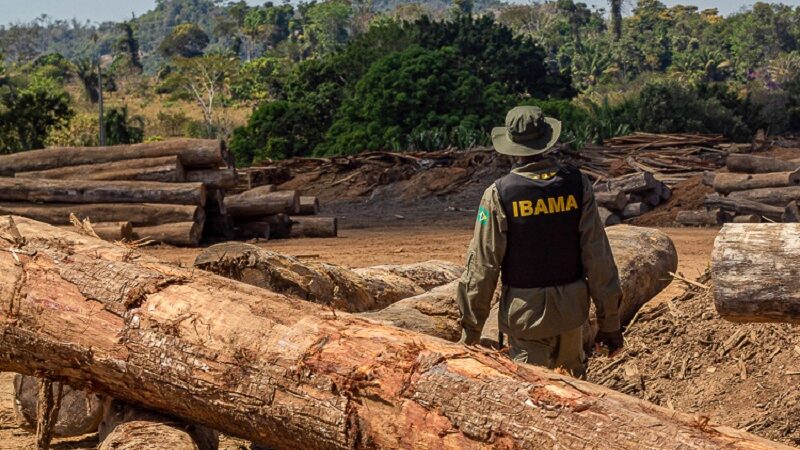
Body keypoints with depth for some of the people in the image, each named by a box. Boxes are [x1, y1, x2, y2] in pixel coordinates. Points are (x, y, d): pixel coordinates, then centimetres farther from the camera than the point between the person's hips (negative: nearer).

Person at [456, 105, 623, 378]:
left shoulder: (499, 194, -12)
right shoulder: (577, 185, -5)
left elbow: (483, 267, -10)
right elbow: (598, 257, -4)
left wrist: (471, 329, 0)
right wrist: (610, 321, 4)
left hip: (525, 314, -3)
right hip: (571, 309, 3)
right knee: (574, 382, 24)